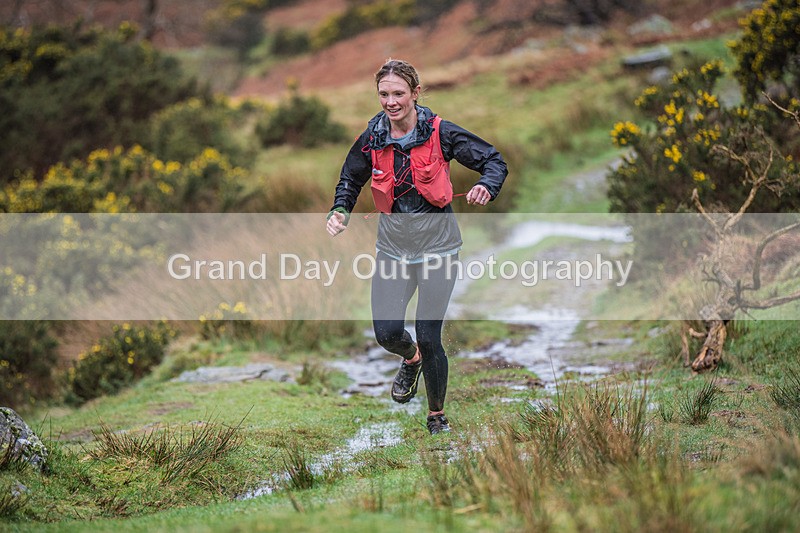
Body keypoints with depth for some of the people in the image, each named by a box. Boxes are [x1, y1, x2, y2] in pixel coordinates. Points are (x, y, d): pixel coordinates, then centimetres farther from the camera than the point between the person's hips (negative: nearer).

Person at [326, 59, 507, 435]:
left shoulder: (440, 133, -11)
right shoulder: (372, 139, -2)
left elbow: (494, 161, -6)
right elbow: (350, 180, 15)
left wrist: (486, 186, -28)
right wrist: (340, 211, -5)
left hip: (436, 243, -3)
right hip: (393, 244, 3)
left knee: (428, 337, -6)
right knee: (387, 333, -4)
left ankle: (437, 416, 18)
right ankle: (411, 360, 36)